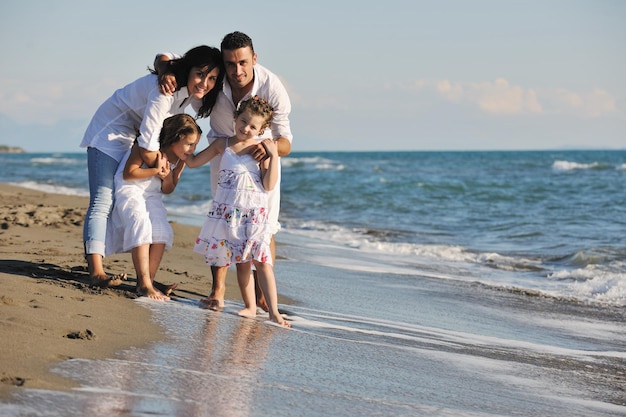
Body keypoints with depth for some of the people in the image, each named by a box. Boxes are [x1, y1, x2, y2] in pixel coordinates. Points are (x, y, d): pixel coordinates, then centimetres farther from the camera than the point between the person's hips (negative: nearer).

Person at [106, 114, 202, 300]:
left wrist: (168, 177, -15)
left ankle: (148, 281, -12)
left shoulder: (180, 159, -2)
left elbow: (168, 190, 8)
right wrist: (156, 170, -24)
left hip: (152, 196, 7)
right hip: (130, 189, -7)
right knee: (141, 224, -27)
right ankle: (144, 284, -30)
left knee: (162, 232, -15)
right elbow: (127, 173, -21)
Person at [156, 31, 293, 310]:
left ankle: (263, 292, 9)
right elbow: (164, 57, -16)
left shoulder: (273, 88, -33)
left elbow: (286, 143, -33)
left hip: (262, 151, -1)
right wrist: (165, 74, -39)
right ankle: (218, 289, -7)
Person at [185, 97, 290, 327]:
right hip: (228, 213, 3)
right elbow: (193, 161, 17)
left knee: (262, 262, -7)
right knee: (242, 263, 6)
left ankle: (273, 312, -7)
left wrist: (274, 155, -12)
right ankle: (250, 307, 15)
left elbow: (269, 185, -8)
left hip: (254, 214, -3)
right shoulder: (222, 144, 8)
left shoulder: (261, 149, -1)